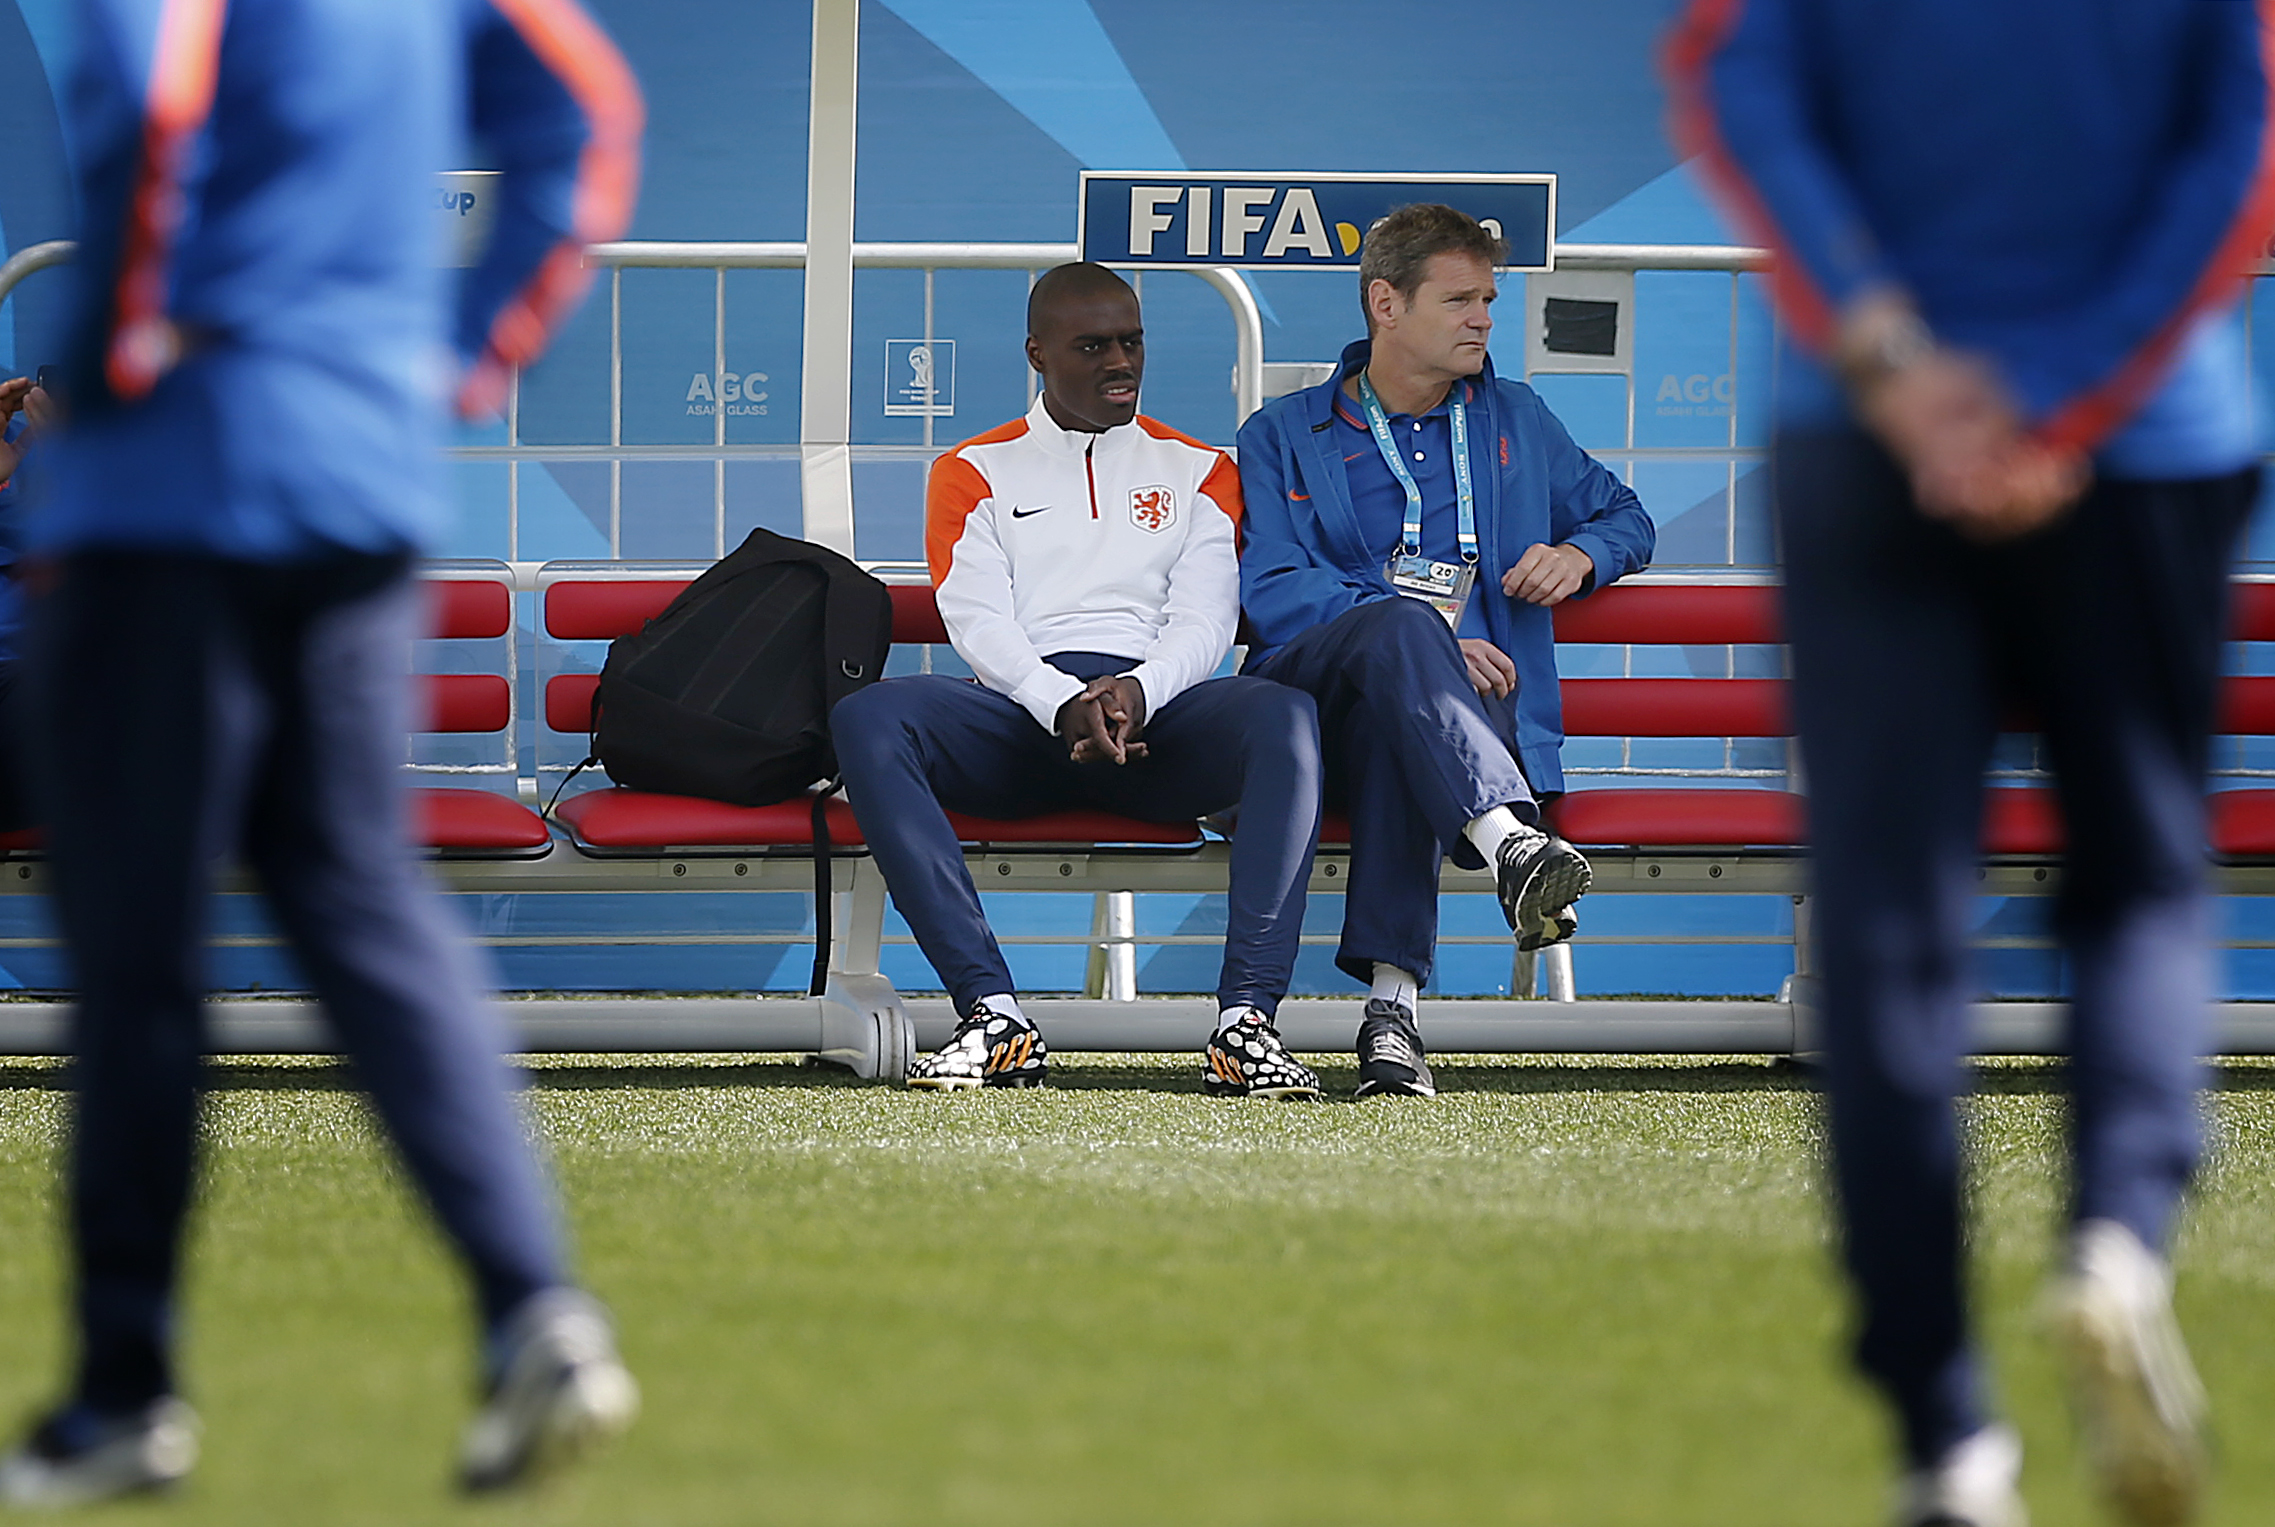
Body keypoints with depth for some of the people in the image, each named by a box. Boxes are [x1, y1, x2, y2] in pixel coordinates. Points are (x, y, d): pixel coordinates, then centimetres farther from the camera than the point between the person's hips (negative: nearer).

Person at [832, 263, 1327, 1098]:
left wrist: (1138, 692, -16)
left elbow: (1205, 621, 8)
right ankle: (991, 1013, -37)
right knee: (867, 718, -32)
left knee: (1283, 715, -34)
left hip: (1156, 711, 0)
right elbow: (977, 622, 3)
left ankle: (1246, 1020, -40)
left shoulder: (1198, 470, 22)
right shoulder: (975, 472, 18)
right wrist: (1063, 704, -17)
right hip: (1021, 712, 0)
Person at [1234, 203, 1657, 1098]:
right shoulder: (1283, 438, 15)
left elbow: (1623, 516, 35)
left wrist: (1582, 554, 8)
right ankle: (1510, 845, -63)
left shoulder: (1515, 421, 26)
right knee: (1402, 625, -39)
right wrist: (1432, 641, -13)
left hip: (1475, 699, 1)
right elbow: (1273, 594, 0)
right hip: (1316, 682, -1)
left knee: (1392, 724, -39)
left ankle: (1391, 998, -54)